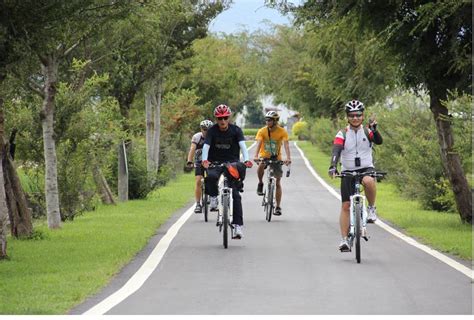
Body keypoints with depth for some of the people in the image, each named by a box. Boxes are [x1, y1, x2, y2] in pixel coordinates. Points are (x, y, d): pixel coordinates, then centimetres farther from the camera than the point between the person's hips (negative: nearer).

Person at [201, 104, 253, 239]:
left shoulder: (236, 130, -8)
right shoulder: (212, 131, -7)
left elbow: (242, 145, -20)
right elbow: (206, 146, -18)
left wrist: (246, 160, -38)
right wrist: (205, 160, -38)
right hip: (216, 162, 0)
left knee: (236, 193, -11)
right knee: (211, 177, -36)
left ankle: (237, 225, -11)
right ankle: (214, 197, -6)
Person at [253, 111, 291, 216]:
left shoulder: (282, 132, -13)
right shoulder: (262, 131, -12)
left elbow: (286, 145, -23)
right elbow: (258, 143, -23)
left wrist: (288, 158, -39)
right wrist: (256, 156, -40)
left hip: (276, 158, 0)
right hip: (264, 156, 0)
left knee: (277, 182, 0)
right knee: (261, 166, -37)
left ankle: (278, 207, 8)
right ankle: (260, 183, -10)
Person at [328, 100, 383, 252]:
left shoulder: (367, 131, -2)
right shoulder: (342, 134, -4)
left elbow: (379, 141, -20)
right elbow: (336, 151, -18)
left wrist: (374, 129, -39)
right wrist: (333, 166, -36)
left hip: (366, 168, -1)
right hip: (348, 171, 1)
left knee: (368, 181, -38)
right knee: (346, 205, -4)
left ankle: (372, 208, -13)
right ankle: (344, 240, 2)